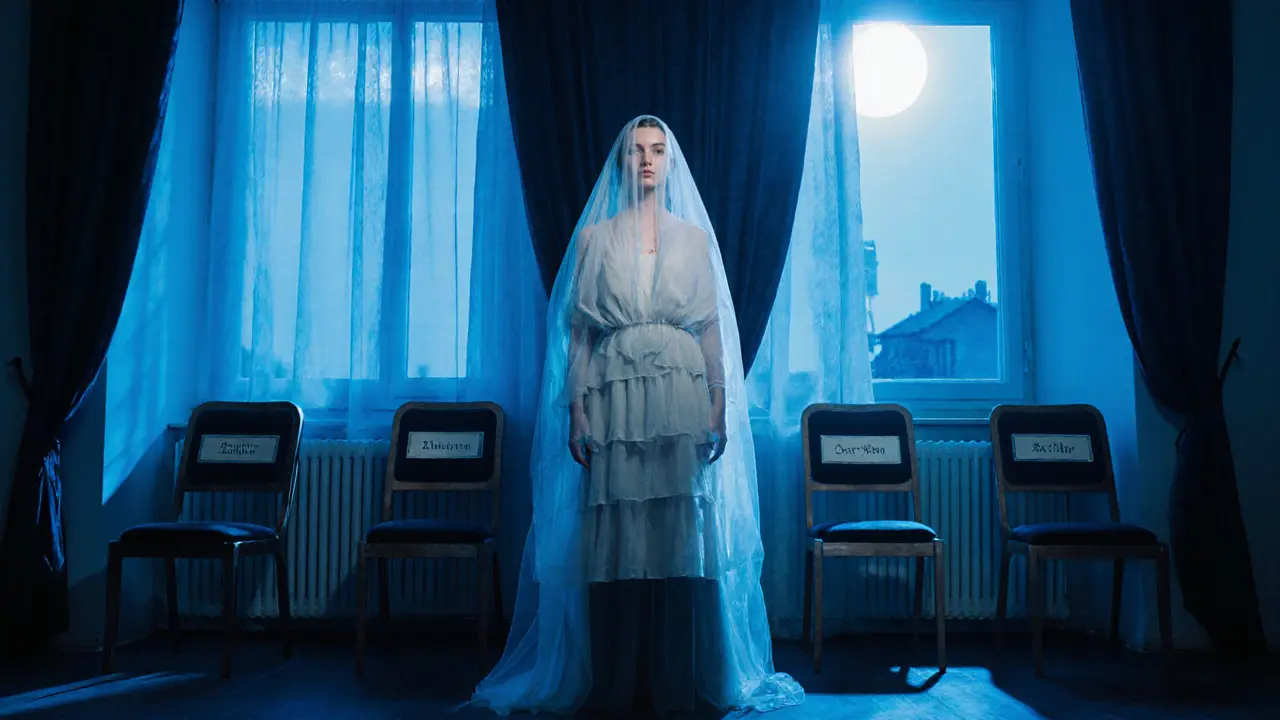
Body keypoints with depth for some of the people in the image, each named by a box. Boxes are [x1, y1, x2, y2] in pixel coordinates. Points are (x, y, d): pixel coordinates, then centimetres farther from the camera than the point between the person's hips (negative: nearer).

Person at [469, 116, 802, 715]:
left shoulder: (695, 236, 12)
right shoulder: (594, 237, 10)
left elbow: (713, 327, 9)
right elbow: (578, 331, 5)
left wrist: (720, 407, 0)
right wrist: (576, 411, -4)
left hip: (681, 399, 1)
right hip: (615, 400, -1)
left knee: (680, 538, 0)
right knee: (616, 540, -1)